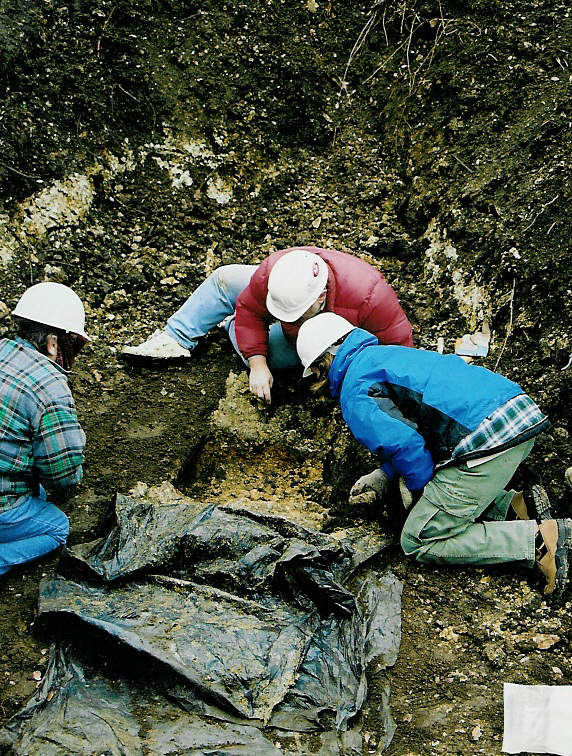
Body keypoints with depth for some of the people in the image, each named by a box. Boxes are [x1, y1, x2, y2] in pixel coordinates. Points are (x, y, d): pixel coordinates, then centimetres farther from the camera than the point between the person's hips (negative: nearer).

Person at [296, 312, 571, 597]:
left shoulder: (355, 394, -1)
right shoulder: (389, 353, 27)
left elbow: (406, 445, -12)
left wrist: (420, 494, 7)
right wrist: (385, 474, 29)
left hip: (486, 440, -10)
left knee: (417, 543, 2)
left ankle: (540, 540, -6)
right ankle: (510, 506, 10)